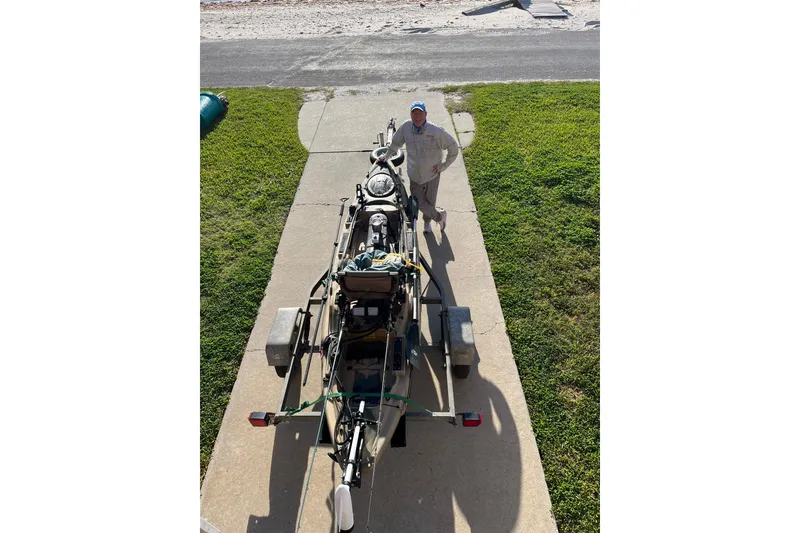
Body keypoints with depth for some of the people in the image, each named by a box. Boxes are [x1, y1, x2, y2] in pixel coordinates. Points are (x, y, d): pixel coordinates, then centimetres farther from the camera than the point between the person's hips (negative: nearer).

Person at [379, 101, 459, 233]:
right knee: (419, 203, 11)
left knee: (430, 201, 11)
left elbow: (453, 147, -9)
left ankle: (427, 221, 46)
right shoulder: (405, 127, -13)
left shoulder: (436, 131, -20)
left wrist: (444, 166, -8)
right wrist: (387, 155, 14)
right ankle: (440, 216, 41)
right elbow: (396, 142, 8)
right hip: (414, 174, 3)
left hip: (432, 174, -3)